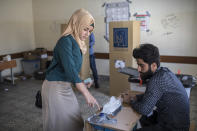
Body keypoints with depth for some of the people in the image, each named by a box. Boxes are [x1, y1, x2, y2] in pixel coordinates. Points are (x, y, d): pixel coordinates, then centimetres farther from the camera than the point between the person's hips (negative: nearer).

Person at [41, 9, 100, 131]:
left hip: (66, 87, 8)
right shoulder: (66, 41, -19)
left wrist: (82, 82, 3)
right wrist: (87, 94, -30)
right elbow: (70, 69, -28)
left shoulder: (77, 44, 8)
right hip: (55, 87, -8)